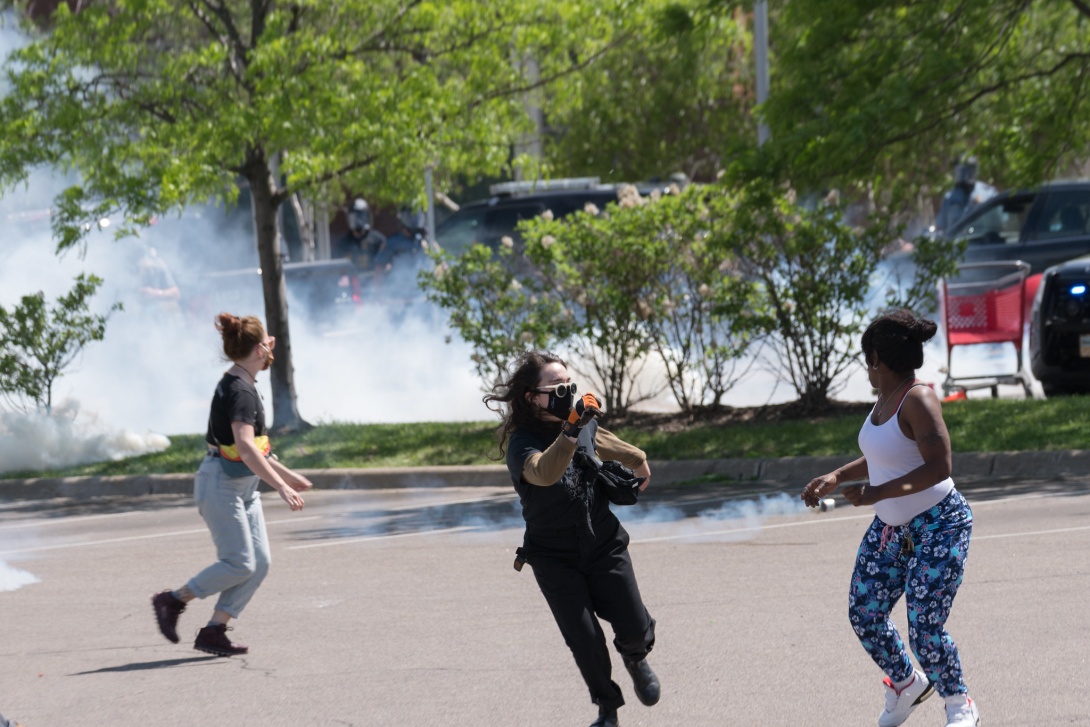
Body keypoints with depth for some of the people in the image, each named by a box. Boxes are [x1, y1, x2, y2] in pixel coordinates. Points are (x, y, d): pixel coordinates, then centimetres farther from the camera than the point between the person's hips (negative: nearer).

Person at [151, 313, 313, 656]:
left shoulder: (243, 386, 13)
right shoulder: (239, 390, -19)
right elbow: (245, 446, -30)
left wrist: (287, 475, 27)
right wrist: (281, 487, -32)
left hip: (243, 486, 10)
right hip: (221, 484, -10)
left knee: (259, 562, 2)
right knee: (239, 564, -10)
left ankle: (213, 631, 4)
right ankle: (173, 600, 4)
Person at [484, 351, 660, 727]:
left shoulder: (583, 422, -4)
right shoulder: (522, 444, -23)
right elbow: (544, 472, -46)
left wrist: (637, 459, 37)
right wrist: (570, 429, -60)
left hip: (604, 547, 4)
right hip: (556, 561, -4)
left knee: (635, 630, -2)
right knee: (585, 642, -10)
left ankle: (635, 659, 34)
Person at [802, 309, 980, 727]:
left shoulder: (917, 399, -22)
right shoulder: (887, 398, 5)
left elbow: (939, 466, -30)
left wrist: (876, 493, -34)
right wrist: (835, 479, 14)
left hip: (938, 527, -9)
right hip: (891, 527, 9)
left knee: (924, 630, -12)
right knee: (864, 615, 7)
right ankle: (906, 684, 31)